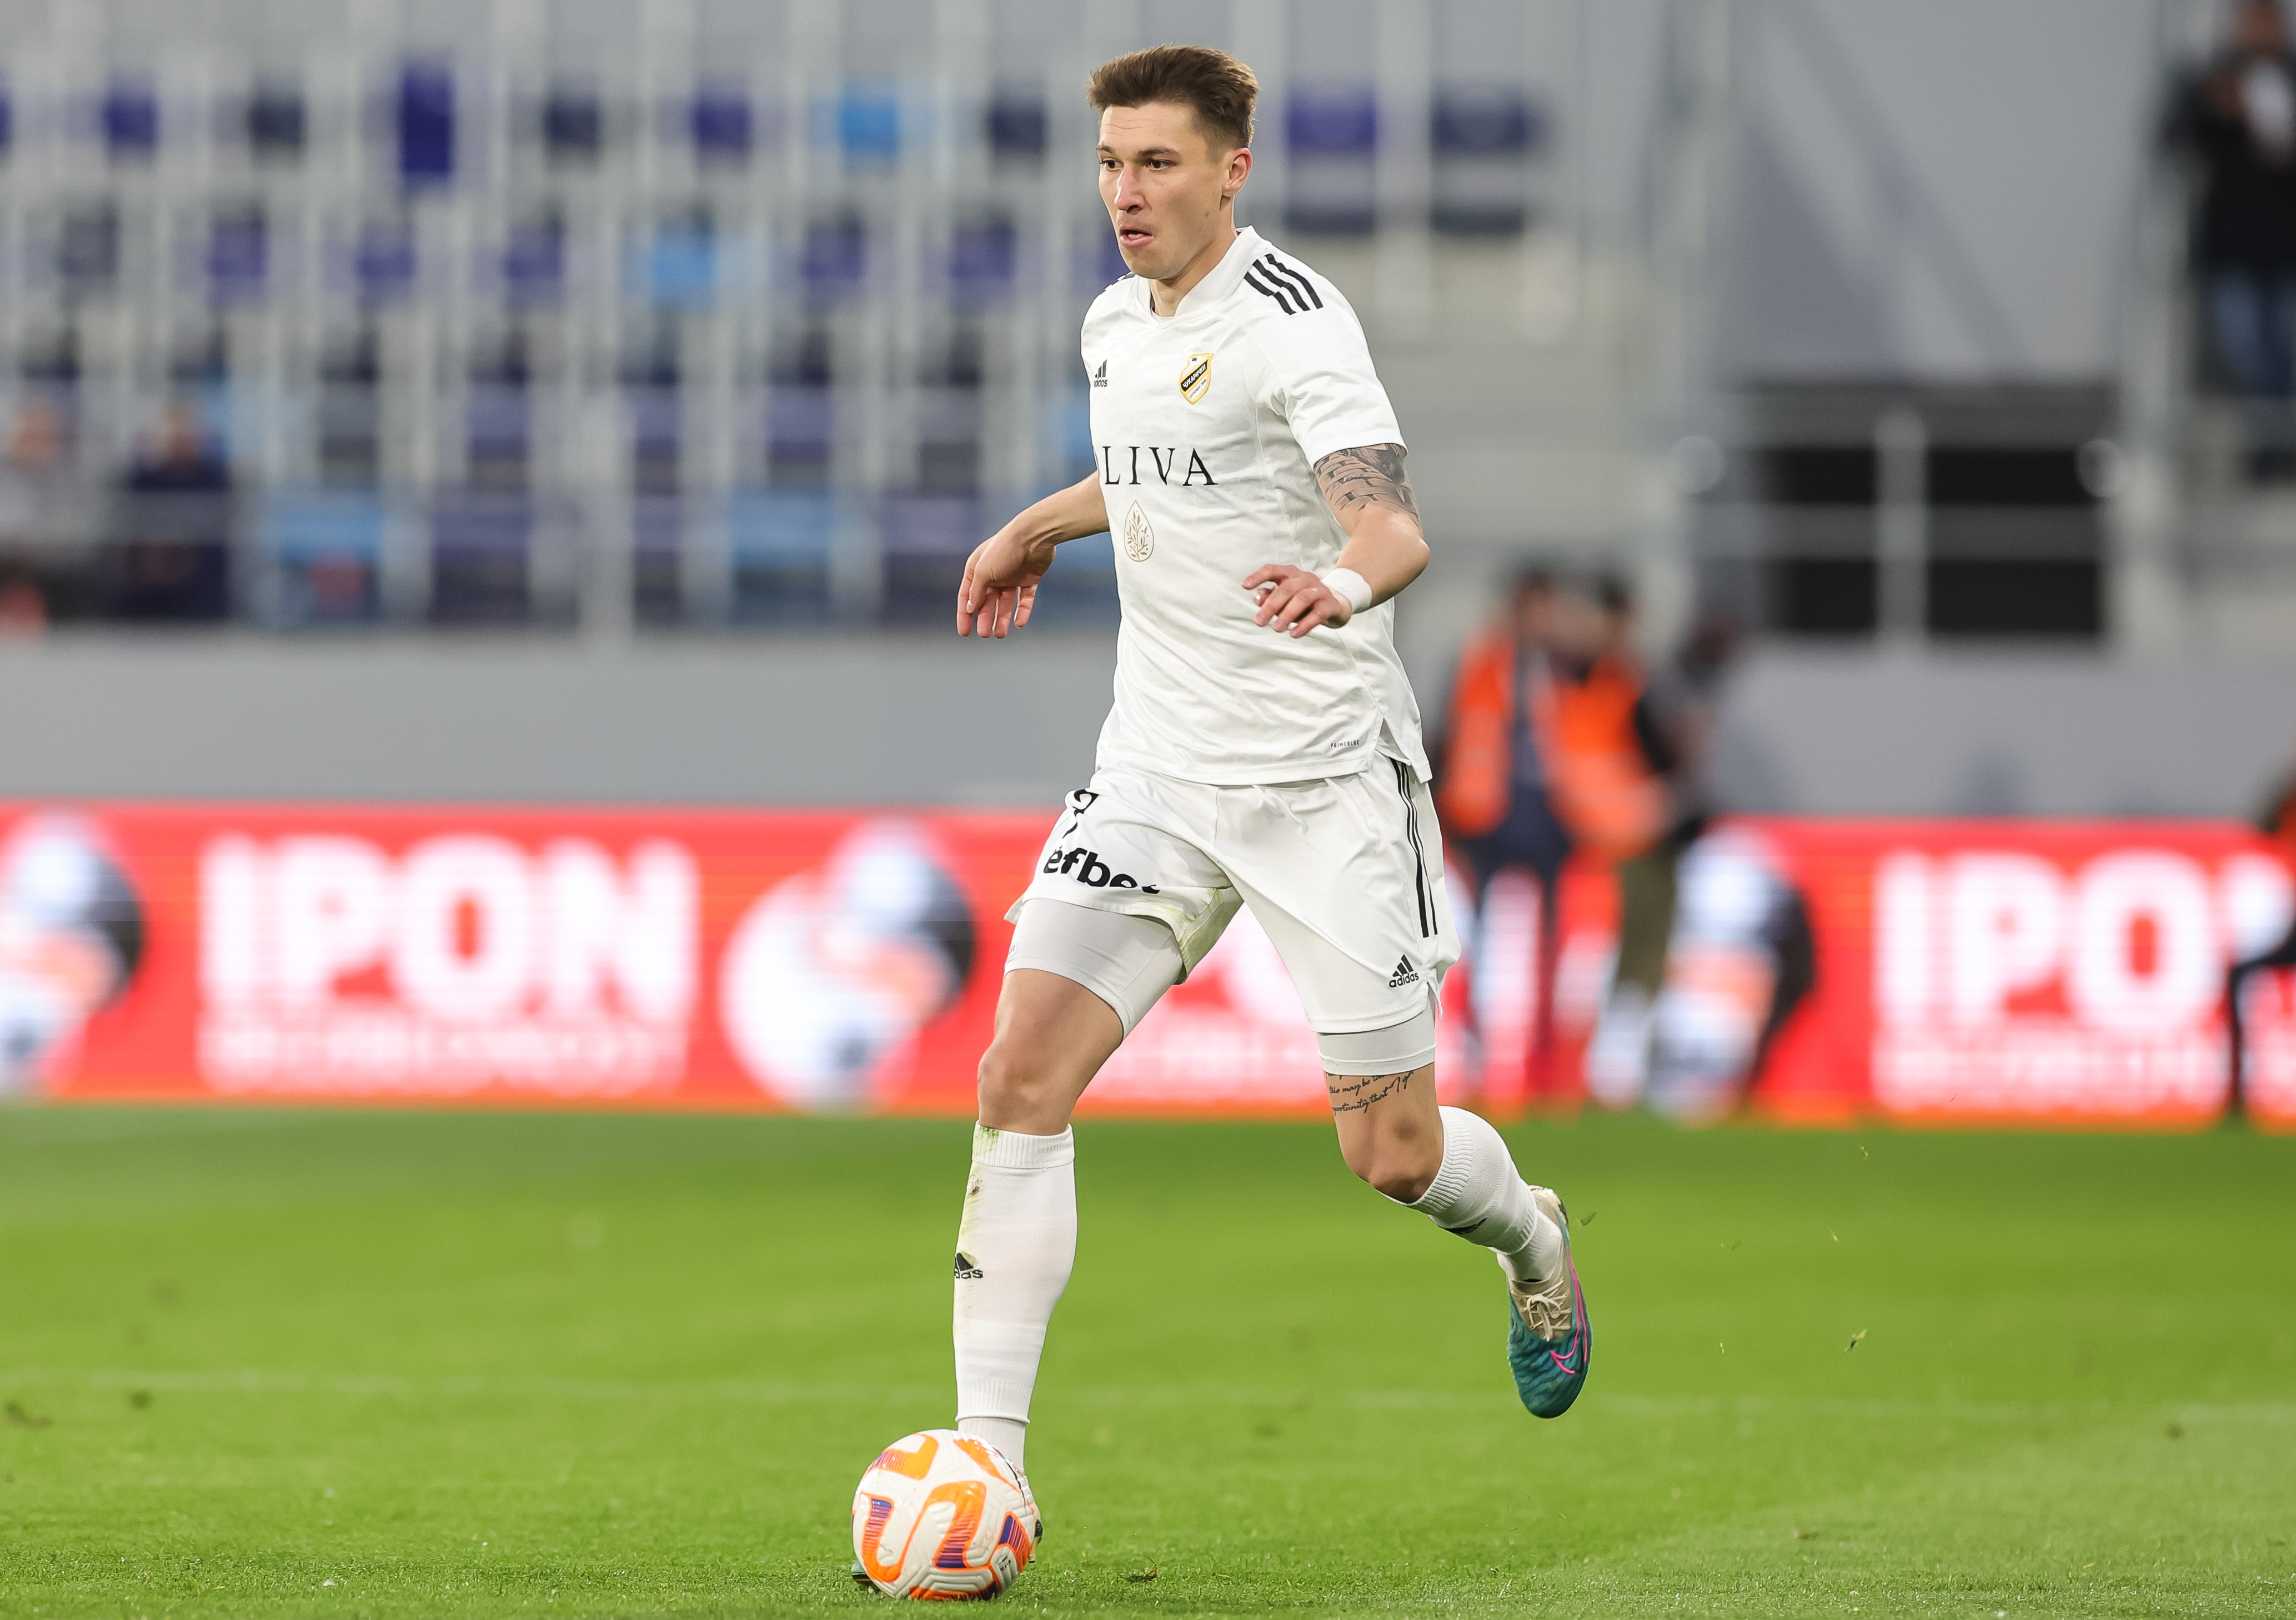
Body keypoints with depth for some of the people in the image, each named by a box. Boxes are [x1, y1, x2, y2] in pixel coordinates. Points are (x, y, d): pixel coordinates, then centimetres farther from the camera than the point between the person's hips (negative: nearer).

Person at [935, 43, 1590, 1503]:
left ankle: (1535, 1245, 39)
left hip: (1325, 774, -6)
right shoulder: (1118, 324, 9)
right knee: (1023, 1073, -13)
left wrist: (1343, 582, -48)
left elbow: (1396, 528, -27)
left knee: (1394, 1156, 2)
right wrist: (1036, 530, 38)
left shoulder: (1291, 322, -14)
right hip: (1159, 769, 6)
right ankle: (985, 1452, -12)